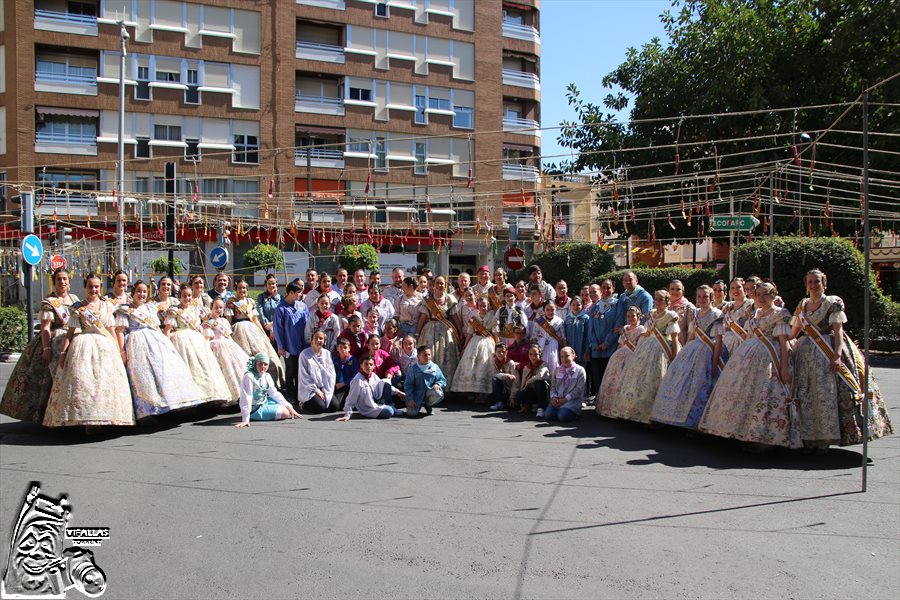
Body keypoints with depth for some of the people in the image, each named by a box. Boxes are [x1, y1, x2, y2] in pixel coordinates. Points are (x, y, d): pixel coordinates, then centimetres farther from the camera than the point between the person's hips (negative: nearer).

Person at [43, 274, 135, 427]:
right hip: (84, 346, -3)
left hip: (106, 347, 3)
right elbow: (70, 332, 3)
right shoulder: (78, 308, 6)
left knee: (105, 381, -4)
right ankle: (87, 420, -13)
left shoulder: (107, 306, 14)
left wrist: (118, 351, 13)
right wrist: (63, 352, -5)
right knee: (82, 380, -14)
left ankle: (105, 418, 0)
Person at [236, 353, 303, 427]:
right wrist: (245, 420, -32)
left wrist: (289, 407, -5)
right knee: (286, 413, -14)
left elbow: (274, 393, 2)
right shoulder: (249, 376, -25)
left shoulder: (267, 376, -2)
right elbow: (246, 398, -28)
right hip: (255, 410, -7)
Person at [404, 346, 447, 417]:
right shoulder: (414, 369, -5)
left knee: (439, 394, -33)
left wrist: (437, 384, -18)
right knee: (411, 413, -18)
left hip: (430, 392, 2)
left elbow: (442, 380, 6)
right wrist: (410, 399, -11)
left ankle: (428, 405, 4)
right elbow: (408, 385, -3)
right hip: (417, 394, -1)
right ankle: (419, 405, 22)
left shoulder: (435, 367, 1)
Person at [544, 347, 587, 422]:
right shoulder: (557, 370, 14)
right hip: (557, 400, 4)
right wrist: (554, 397, -9)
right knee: (548, 415, -20)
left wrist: (565, 399, -15)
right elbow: (553, 386, 13)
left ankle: (574, 413, 5)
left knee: (562, 416, -28)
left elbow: (578, 390, -9)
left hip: (572, 400, -4)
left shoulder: (580, 370, -2)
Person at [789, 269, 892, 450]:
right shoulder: (802, 304, 14)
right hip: (804, 352, 5)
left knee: (825, 393, -8)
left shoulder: (833, 302, 0)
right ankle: (809, 437, 7)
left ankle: (824, 439, -1)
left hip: (826, 352, -4)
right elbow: (794, 331, 22)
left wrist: (837, 355, -19)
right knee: (805, 394, 1)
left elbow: (838, 330, -9)